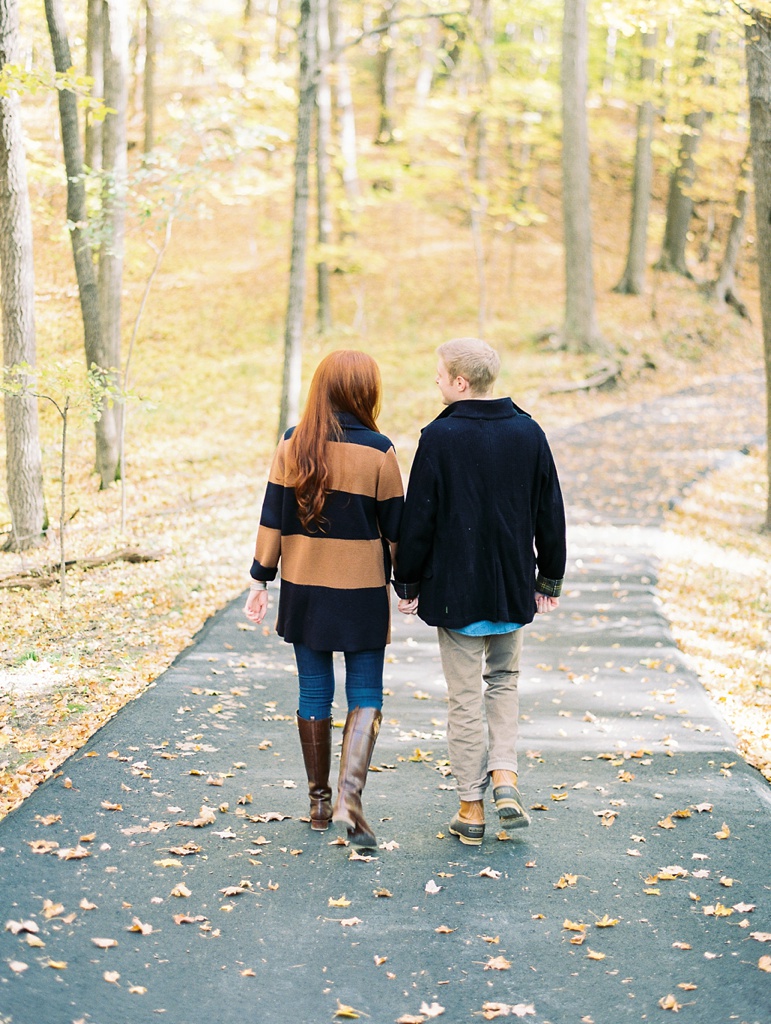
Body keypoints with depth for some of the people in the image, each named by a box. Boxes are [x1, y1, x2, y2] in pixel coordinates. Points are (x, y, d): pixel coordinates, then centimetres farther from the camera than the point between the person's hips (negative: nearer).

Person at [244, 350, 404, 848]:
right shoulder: (378, 451, -9)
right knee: (366, 696, 6)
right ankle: (350, 795, -12)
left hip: (304, 588, 3)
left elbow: (273, 517, 0)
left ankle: (319, 802, 21)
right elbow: (394, 528, -3)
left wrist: (260, 579, 7)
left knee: (314, 694, 13)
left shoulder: (294, 445, -2)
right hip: (362, 592, -3)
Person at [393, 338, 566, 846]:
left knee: (466, 697, 5)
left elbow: (419, 517, -9)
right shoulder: (529, 433, 0)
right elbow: (550, 513, 6)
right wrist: (550, 579, 16)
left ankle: (472, 808, 11)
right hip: (513, 587, 3)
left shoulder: (440, 437, -12)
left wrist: (408, 583, 2)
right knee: (504, 680, 22)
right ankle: (505, 776, 5)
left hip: (455, 588, -3)